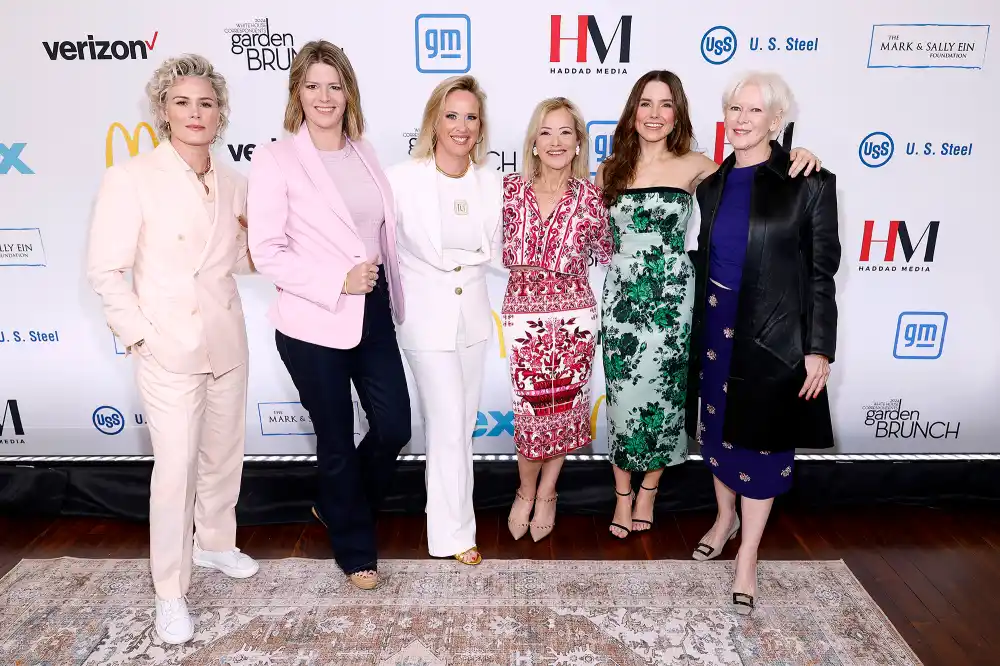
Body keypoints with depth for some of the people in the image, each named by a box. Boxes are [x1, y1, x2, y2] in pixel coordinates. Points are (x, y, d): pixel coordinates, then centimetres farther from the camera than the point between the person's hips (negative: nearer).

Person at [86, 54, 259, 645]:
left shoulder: (234, 183, 4)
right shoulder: (131, 178, -11)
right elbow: (105, 270, -9)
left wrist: (260, 250, -6)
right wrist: (140, 335, -12)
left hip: (227, 342, 5)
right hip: (170, 349, -5)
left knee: (225, 454, 18)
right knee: (176, 468, -1)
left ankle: (215, 543, 42)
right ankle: (171, 593, 17)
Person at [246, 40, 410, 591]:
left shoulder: (364, 153, 8)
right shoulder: (275, 159, -8)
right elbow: (267, 251, -11)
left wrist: (387, 293, 10)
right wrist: (337, 281, -18)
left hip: (372, 313, 5)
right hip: (313, 324, -5)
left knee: (394, 428, 8)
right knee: (337, 442, 10)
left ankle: (338, 506, 38)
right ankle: (355, 548, 34)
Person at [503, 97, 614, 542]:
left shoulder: (588, 194, -3)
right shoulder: (511, 189, -2)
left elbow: (605, 253, 7)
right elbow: (501, 249, 8)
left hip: (575, 315, 1)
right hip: (524, 314, 0)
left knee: (565, 406, 11)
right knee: (531, 409, 3)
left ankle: (546, 493, 35)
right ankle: (526, 491, 32)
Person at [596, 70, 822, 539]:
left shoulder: (693, 166, 0)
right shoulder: (610, 171, 5)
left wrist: (797, 160, -12)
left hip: (672, 299, -1)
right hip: (621, 298, 1)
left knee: (664, 396, 9)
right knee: (622, 397, 6)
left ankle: (648, 491, 31)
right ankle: (623, 496, 26)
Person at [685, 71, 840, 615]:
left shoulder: (809, 184, -8)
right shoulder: (711, 182, 5)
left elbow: (822, 271, -7)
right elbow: (702, 258, 10)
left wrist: (819, 348, -10)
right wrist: (696, 325, 10)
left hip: (774, 336, -4)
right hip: (713, 330, 5)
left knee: (761, 442, 6)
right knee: (717, 429, 17)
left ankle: (747, 559, 22)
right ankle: (724, 518, 43)